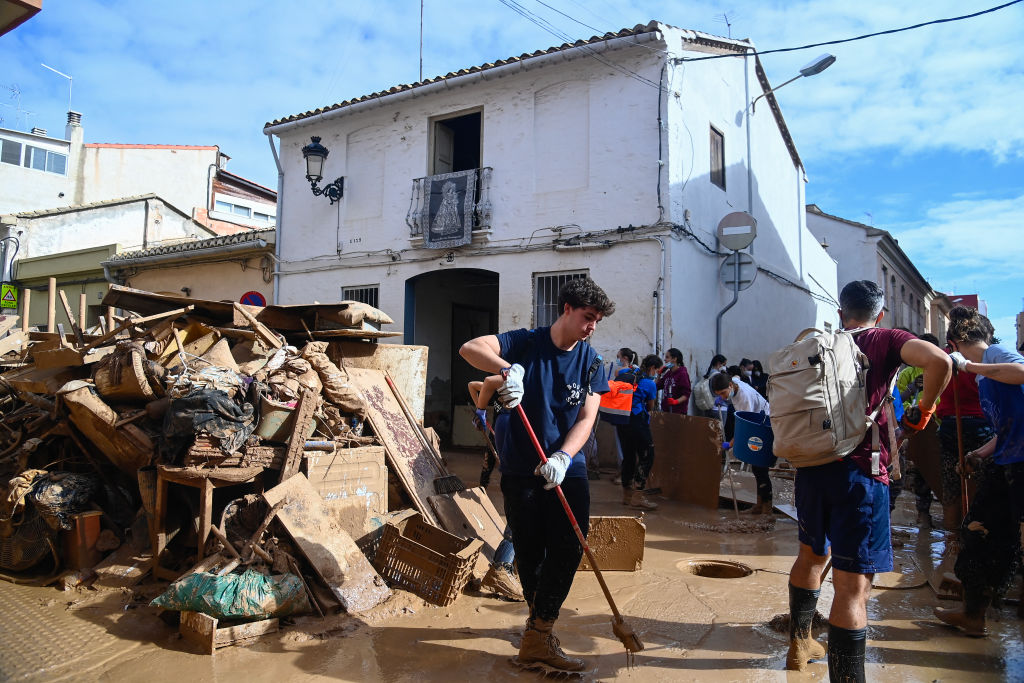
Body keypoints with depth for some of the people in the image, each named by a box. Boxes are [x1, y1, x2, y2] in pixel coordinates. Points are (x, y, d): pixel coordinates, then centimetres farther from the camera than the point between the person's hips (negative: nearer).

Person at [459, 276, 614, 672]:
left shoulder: (590, 362, 2)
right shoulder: (526, 343, -7)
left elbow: (587, 418, -5)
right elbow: (470, 349, -20)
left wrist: (563, 458, -22)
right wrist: (508, 369, -39)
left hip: (567, 470, 2)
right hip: (521, 469, -2)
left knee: (570, 547, -7)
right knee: (529, 552, 8)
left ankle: (538, 631, 7)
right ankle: (539, 620, 33)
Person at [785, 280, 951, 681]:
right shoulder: (886, 340, 0)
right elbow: (939, 361, -18)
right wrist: (923, 412, -4)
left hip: (810, 464, 6)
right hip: (859, 470, -5)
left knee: (811, 555, 25)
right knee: (853, 584, -5)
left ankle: (799, 645, 41)